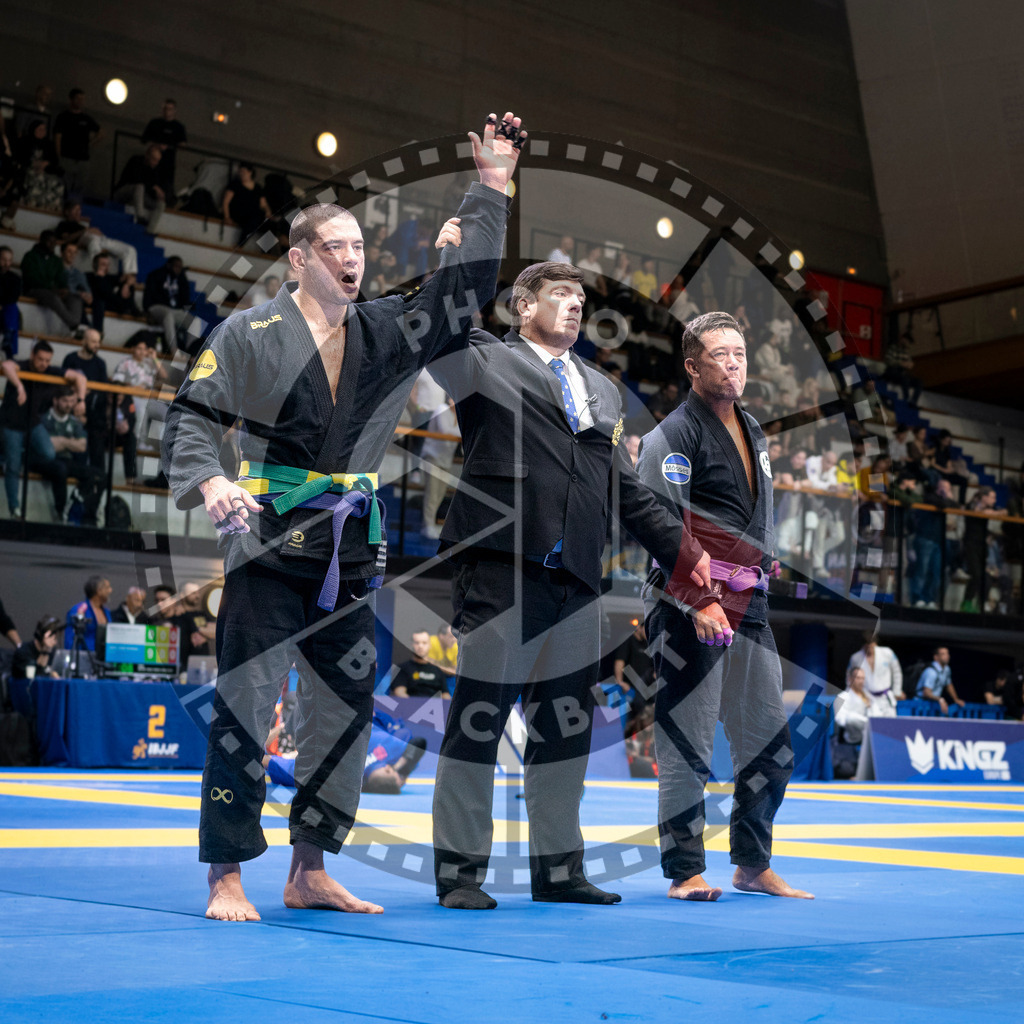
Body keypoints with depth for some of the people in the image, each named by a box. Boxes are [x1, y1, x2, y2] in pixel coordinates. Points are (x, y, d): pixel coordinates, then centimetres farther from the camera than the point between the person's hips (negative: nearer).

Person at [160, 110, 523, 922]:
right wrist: (209, 482, -23)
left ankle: (310, 871, 21)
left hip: (350, 552, 6)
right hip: (268, 545, -5)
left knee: (346, 711, 9)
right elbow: (193, 416, -4)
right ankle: (226, 876, 3)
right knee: (245, 709, -7)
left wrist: (491, 189, 5)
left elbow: (463, 289, 10)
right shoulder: (249, 335, -2)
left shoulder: (387, 333, 11)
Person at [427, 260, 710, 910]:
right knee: (478, 720, -2)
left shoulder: (602, 390, 23)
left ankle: (559, 867, 20)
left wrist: (682, 550, 18)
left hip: (577, 581, 6)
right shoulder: (485, 362, 6)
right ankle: (460, 869, 6)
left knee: (566, 728, 10)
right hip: (503, 570, -6)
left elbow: (628, 489, 23)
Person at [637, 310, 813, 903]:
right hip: (690, 605, -8)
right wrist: (700, 602, -24)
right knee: (687, 744, -4)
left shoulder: (752, 433, 18)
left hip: (748, 604, 8)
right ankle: (684, 871, 6)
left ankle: (754, 865, 24)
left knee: (771, 742, 10)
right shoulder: (673, 436, -9)